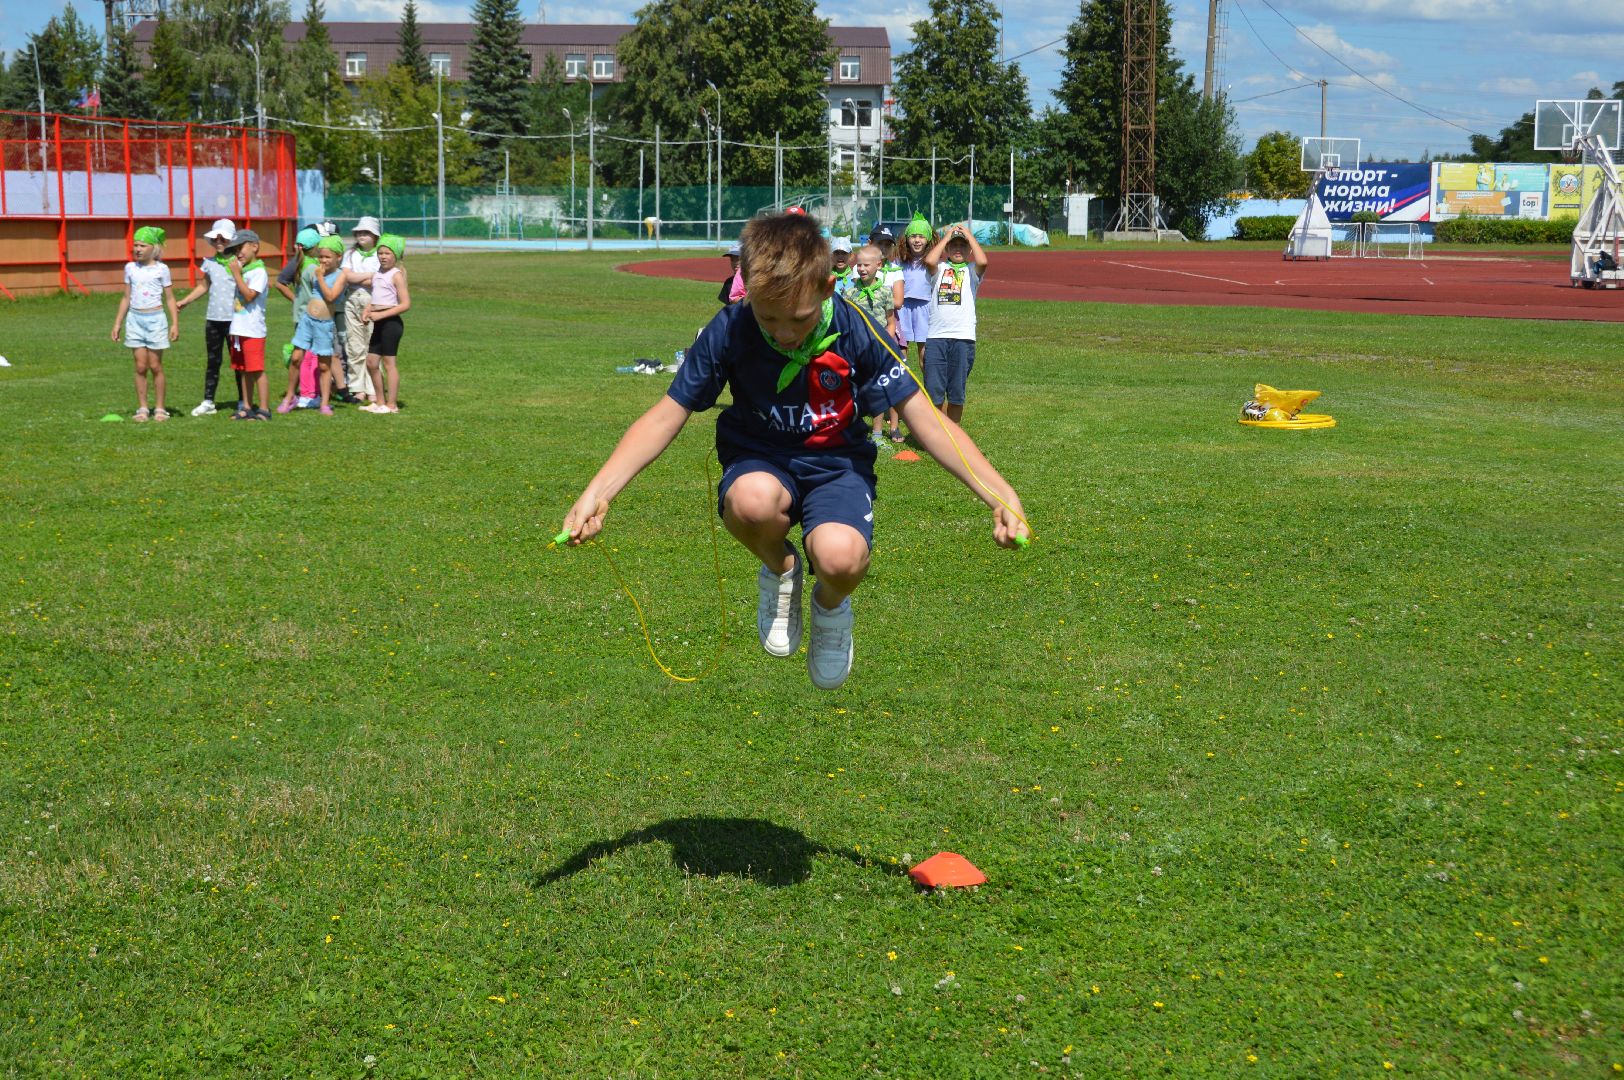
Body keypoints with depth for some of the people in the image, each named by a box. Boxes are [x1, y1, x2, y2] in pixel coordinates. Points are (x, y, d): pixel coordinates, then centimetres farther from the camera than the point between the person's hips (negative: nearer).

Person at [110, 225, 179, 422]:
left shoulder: (161, 269, -2)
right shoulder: (130, 268, 7)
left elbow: (170, 298, 1)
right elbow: (126, 298, 13)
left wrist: (175, 323, -6)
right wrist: (117, 323, 12)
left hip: (155, 319, -2)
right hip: (135, 319, 2)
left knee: (155, 366, 2)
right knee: (141, 366, 1)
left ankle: (159, 409, 9)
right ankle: (142, 409, 6)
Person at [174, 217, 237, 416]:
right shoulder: (209, 263, 9)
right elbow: (203, 286, 21)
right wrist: (184, 301, 17)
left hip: (233, 318, -5)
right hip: (213, 318, 5)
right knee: (212, 361, 10)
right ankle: (208, 401, 15)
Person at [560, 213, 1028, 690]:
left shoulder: (857, 333, -17)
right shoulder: (729, 331, -16)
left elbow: (924, 418, -14)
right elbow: (667, 415, -10)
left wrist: (1000, 494, -26)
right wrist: (598, 491, -24)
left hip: (837, 462, 0)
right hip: (760, 462, 0)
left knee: (841, 558, -35)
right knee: (753, 501, -39)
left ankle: (830, 605, 7)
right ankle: (779, 571, 0)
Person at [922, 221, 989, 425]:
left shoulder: (972, 270, 8)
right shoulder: (939, 268, 11)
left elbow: (982, 261, -14)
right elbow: (929, 260, -11)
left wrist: (969, 235, -1)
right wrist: (947, 236, 1)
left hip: (963, 337, -1)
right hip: (936, 337, 1)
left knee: (956, 393, 4)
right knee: (934, 391, 0)